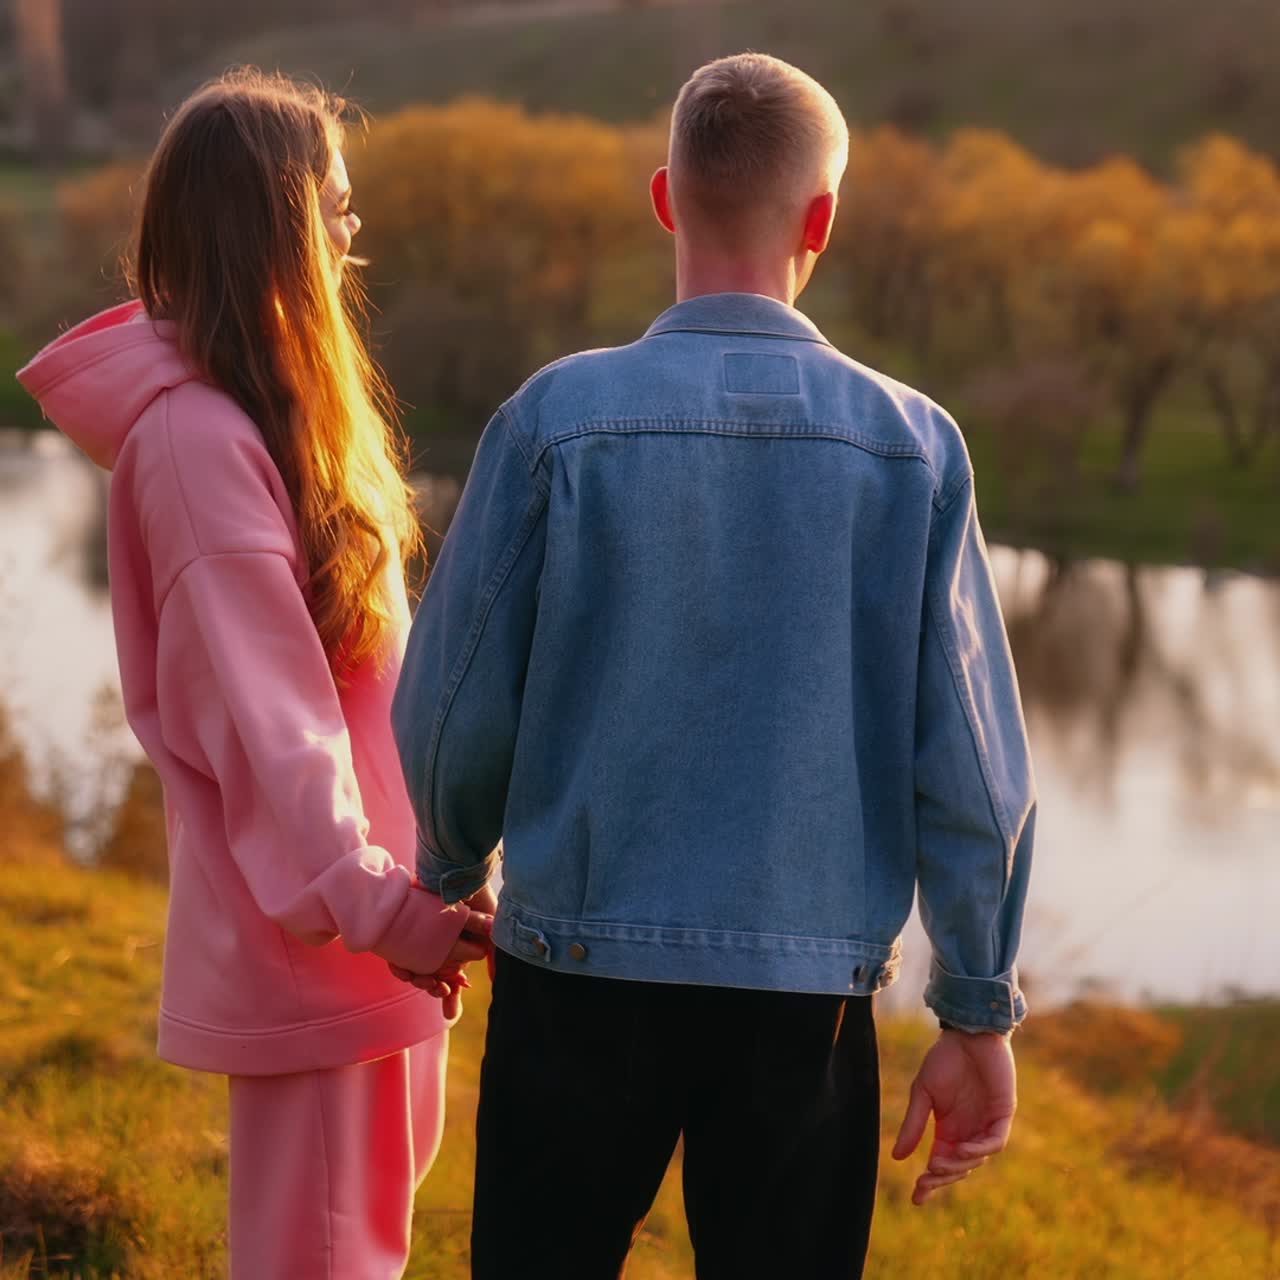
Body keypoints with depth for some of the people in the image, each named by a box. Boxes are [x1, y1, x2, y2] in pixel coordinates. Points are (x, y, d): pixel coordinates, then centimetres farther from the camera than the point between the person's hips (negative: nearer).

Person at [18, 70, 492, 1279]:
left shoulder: (270, 405, 11)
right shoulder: (200, 435, -20)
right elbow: (262, 699, -24)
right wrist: (362, 898, -27)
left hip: (367, 901, 10)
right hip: (305, 940, -10)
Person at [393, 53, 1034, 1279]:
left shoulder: (557, 417, -7)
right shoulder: (912, 444, -5)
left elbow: (454, 704, -2)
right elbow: (970, 760, -4)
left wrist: (451, 875, 18)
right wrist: (979, 1016, 5)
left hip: (582, 964, 0)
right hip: (810, 993, 1)